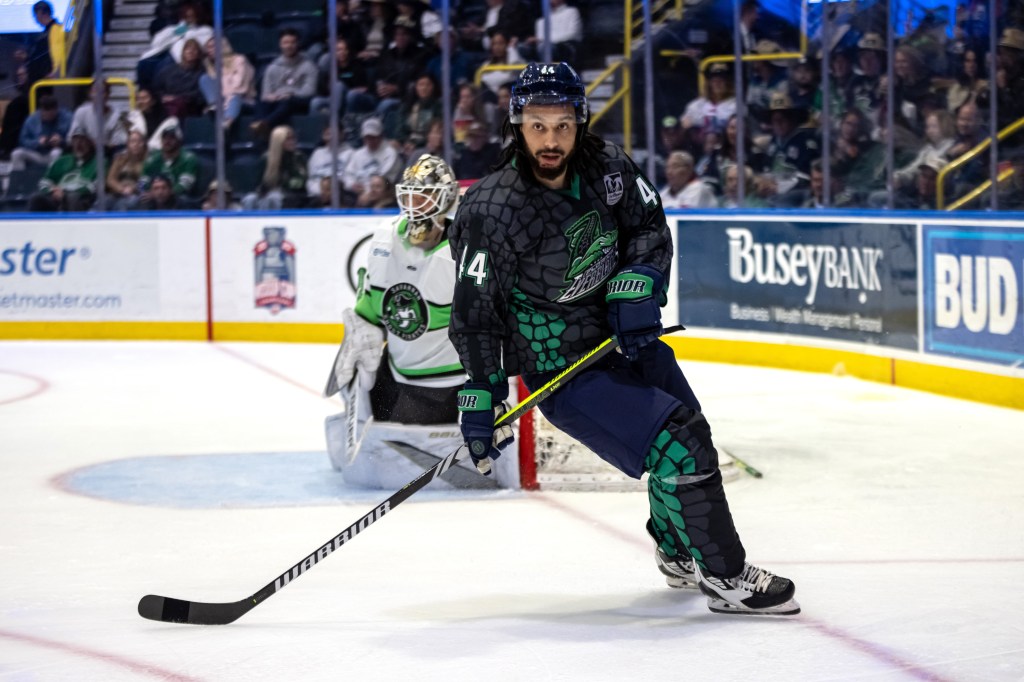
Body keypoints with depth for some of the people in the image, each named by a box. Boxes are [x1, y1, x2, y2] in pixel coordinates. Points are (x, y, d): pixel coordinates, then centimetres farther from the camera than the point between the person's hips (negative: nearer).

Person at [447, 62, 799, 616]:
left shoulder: (607, 168, -8)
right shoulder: (492, 212, -23)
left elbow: (650, 228, 7)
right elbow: (475, 314, -19)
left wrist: (637, 287, -10)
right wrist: (480, 398, -21)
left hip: (624, 336, 7)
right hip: (561, 367, -7)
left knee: (690, 429, 24)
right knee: (679, 451, -17)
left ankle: (679, 555, 49)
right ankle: (726, 578, -2)